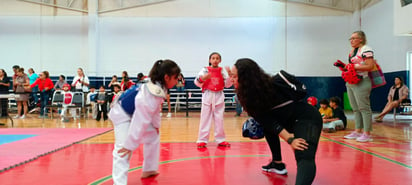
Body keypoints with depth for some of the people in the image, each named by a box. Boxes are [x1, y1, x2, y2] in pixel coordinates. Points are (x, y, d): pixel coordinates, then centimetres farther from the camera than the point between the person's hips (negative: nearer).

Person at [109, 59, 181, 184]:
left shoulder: (157, 86, -12)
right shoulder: (152, 95, -39)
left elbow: (155, 109, 5)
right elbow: (140, 121, -36)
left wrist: (156, 124, 8)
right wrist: (130, 144, -31)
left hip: (136, 113, 10)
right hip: (122, 114, -10)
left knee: (153, 137, 17)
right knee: (123, 150, -21)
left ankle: (149, 170, 33)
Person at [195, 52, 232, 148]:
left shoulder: (222, 71, 5)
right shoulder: (205, 70, 0)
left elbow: (228, 84, 0)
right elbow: (197, 82, -6)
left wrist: (229, 75, -16)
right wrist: (203, 78, -25)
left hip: (219, 97, 2)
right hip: (207, 96, -2)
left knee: (219, 119, 8)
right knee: (205, 118, 1)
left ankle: (220, 140, 18)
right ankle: (202, 140, 7)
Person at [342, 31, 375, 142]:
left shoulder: (366, 50, -8)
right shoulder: (352, 51, 20)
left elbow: (370, 66, -17)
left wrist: (354, 67, -19)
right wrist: (344, 66, 11)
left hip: (361, 82, -9)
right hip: (350, 82, 9)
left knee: (364, 108, -7)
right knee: (355, 108, 11)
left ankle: (367, 134, -3)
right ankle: (358, 131, 17)